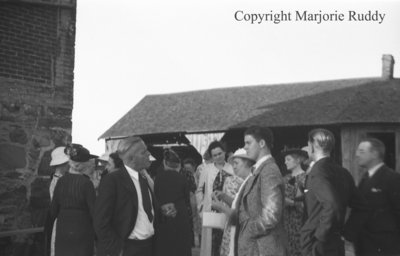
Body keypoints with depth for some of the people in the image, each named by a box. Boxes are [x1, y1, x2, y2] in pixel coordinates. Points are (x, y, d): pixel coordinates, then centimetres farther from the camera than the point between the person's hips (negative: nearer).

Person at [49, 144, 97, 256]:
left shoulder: (61, 181, 0)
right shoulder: (86, 183, -13)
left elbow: (53, 209, 4)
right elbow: (93, 211, -11)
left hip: (62, 231, 4)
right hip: (82, 231, -4)